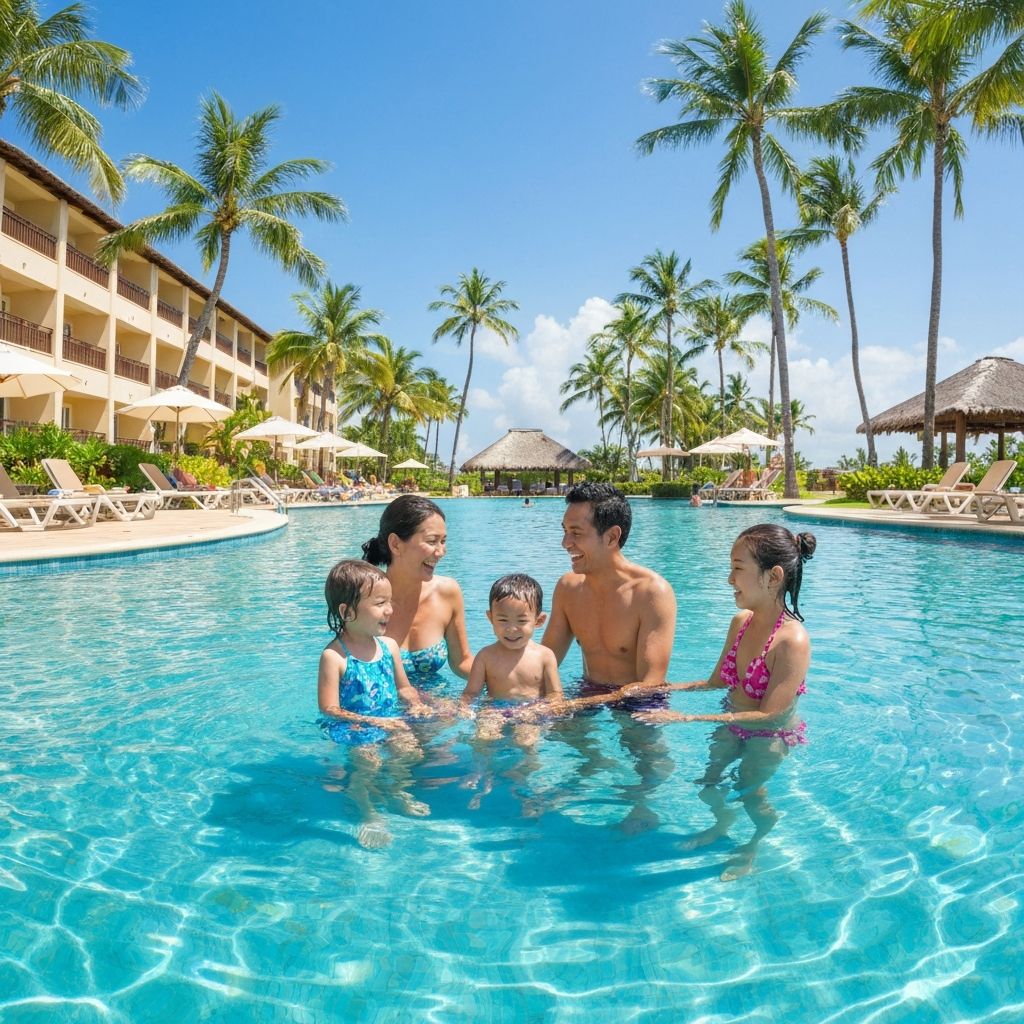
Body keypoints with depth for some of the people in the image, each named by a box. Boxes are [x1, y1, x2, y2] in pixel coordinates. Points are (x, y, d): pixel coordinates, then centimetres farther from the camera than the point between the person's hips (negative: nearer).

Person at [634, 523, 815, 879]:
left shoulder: (792, 641, -30)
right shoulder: (741, 621, -8)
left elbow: (769, 715, -29)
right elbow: (717, 681, 4)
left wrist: (687, 718, -31)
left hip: (771, 736, -6)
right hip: (733, 725, 6)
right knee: (705, 782, 6)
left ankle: (757, 841, 34)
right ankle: (723, 822, 41)